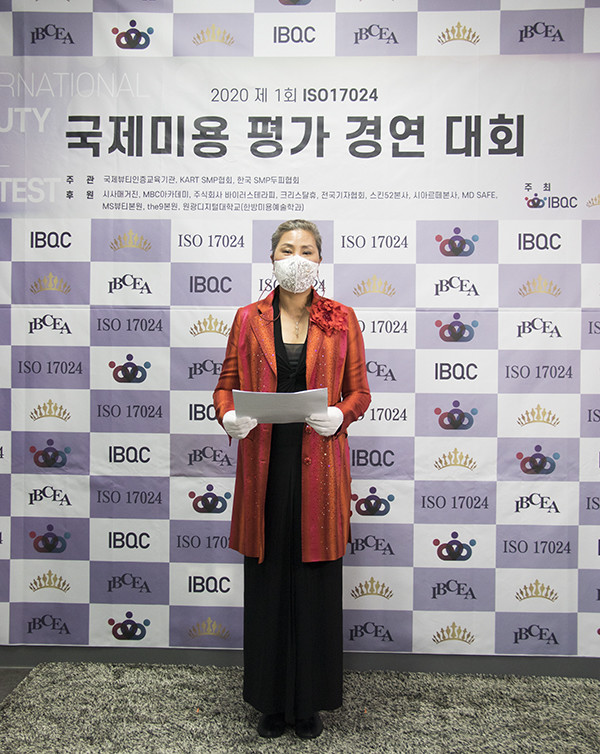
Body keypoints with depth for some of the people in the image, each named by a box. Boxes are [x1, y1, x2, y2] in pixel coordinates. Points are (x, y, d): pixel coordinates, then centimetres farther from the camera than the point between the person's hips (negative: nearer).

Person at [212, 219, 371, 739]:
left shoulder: (341, 319, 4)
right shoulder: (249, 319, 6)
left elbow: (360, 391, 6)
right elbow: (226, 383, 9)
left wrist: (340, 415, -15)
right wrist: (228, 414, -12)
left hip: (318, 466, 0)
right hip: (265, 465, 1)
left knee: (316, 584, 8)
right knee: (267, 582, 10)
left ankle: (311, 702, 29)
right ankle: (271, 700, 30)